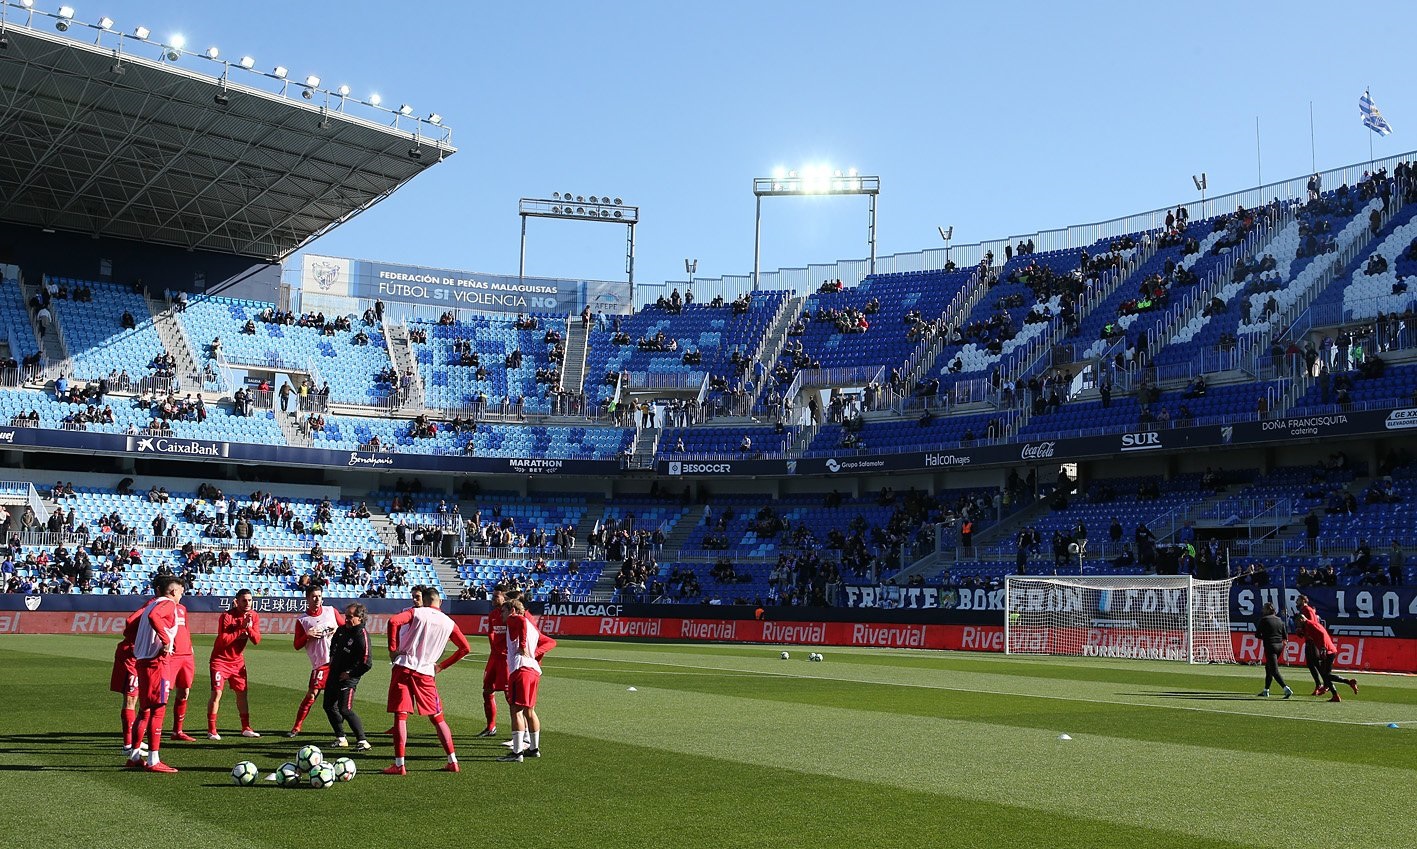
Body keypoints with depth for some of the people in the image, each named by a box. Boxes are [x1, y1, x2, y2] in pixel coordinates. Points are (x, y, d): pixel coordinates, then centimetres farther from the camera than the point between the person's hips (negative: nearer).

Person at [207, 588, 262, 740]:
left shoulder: (254, 616, -3)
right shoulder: (226, 616, -18)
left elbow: (257, 640, -8)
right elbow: (223, 640, -25)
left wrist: (249, 628, -24)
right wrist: (241, 629, -26)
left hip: (238, 661, 5)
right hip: (221, 660, -5)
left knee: (242, 693, 9)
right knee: (217, 693, -11)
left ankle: (246, 728, 18)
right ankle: (211, 730, -4)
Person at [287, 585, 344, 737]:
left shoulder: (331, 611, 8)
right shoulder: (302, 620, 2)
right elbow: (297, 645, 2)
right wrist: (307, 636, -14)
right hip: (320, 663, -3)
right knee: (311, 694, -9)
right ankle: (296, 728, 0)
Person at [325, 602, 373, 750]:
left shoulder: (362, 636, -21)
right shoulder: (342, 629, 4)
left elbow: (366, 663, -25)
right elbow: (333, 645, 29)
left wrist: (350, 674, -17)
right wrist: (332, 658, 15)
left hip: (348, 678, -9)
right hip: (334, 674, 9)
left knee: (345, 710, -16)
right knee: (329, 706, 15)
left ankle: (362, 741, -11)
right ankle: (341, 738, 28)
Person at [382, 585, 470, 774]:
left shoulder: (416, 612, 2)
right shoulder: (449, 623, 10)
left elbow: (393, 621, -16)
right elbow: (465, 648, 12)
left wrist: (392, 649, -7)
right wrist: (442, 666, 19)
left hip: (404, 667, -2)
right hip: (426, 673, 3)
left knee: (400, 716, 0)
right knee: (438, 718, 12)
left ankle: (399, 764, -4)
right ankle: (452, 761, 12)